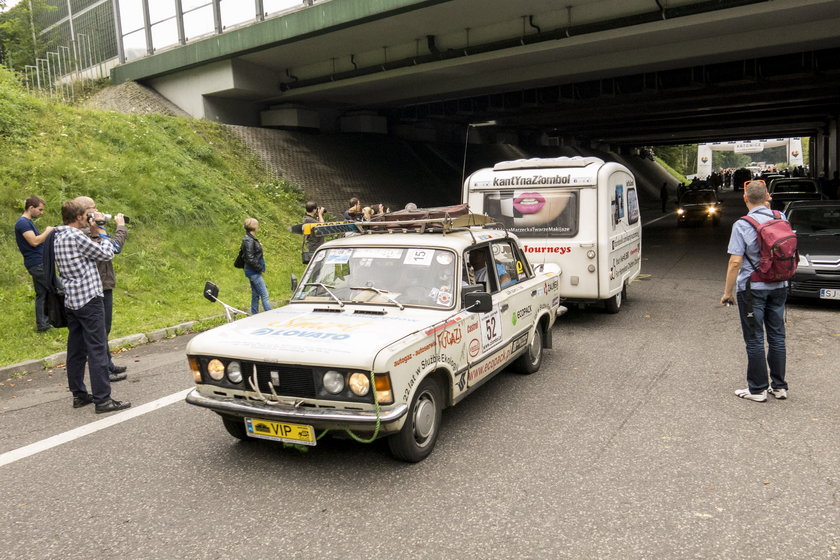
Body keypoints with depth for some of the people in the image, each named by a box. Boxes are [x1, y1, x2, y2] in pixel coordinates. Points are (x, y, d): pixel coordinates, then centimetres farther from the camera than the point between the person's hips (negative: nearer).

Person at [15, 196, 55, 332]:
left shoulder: (28, 222, 19)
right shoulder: (22, 223, -13)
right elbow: (34, 241, -23)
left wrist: (49, 234, 8)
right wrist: (48, 231, -11)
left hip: (38, 263, 10)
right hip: (37, 263, -10)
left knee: (41, 294, 11)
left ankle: (41, 325, 16)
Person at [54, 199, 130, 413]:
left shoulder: (59, 238, 12)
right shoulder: (76, 236, -15)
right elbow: (107, 253, -8)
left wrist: (91, 231, 17)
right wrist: (102, 233, 8)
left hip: (71, 301, 10)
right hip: (89, 299, -10)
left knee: (76, 350, 14)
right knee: (97, 350, -6)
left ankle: (79, 395, 22)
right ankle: (102, 399, -5)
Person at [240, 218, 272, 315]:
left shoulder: (250, 239, 12)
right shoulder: (249, 241, -18)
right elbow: (250, 259, -22)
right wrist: (259, 268, -15)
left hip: (253, 272, 10)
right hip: (254, 272, -10)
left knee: (255, 295, 15)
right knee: (264, 295, -9)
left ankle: (255, 315, 21)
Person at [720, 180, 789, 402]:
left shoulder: (742, 225, -14)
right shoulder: (781, 218, 2)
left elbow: (735, 262, -16)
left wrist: (727, 292, -9)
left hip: (752, 288, -5)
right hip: (779, 286, 5)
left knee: (754, 339, 3)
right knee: (777, 336, 13)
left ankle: (757, 389, 9)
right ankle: (779, 386, 21)